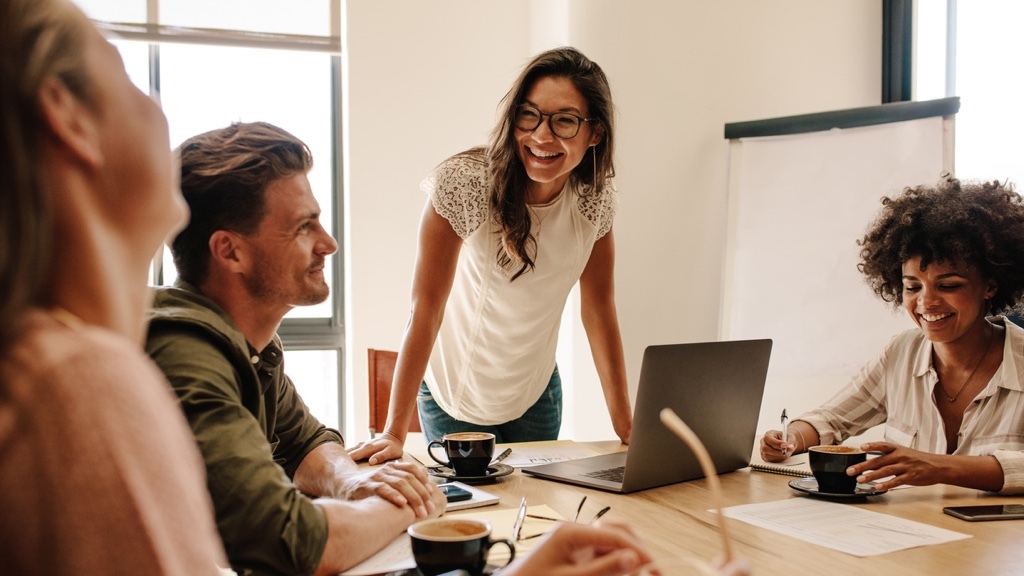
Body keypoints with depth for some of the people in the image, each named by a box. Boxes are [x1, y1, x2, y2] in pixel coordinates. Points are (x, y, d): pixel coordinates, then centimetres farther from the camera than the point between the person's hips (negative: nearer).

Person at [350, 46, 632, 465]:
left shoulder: (596, 198, -13)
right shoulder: (462, 182, -26)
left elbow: (599, 307, -4)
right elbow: (426, 308, -25)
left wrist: (625, 423, -6)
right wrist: (395, 432, -27)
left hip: (536, 395, 4)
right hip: (455, 398, -3)